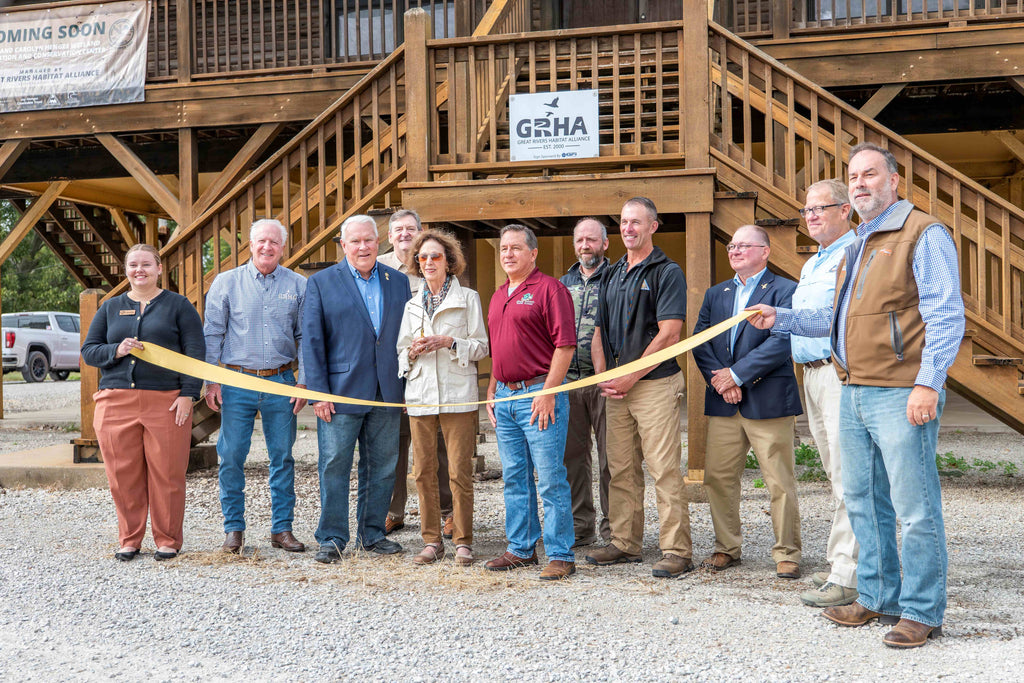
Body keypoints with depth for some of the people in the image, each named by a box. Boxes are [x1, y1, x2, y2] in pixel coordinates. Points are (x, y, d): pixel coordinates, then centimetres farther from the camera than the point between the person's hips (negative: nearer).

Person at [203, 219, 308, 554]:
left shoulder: (298, 285, 6)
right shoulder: (226, 282, 4)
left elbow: (306, 337, 8)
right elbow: (212, 335, 5)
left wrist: (304, 382, 0)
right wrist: (211, 381, -1)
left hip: (281, 383, 1)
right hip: (237, 382, -1)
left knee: (283, 458, 5)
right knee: (231, 457, 0)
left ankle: (282, 528, 15)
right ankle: (234, 529, 13)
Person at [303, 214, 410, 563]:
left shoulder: (399, 282, 10)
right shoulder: (321, 283, 1)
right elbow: (312, 342, -2)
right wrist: (318, 392, -8)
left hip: (387, 392, 3)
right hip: (341, 390, -3)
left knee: (382, 468, 9)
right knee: (334, 466, 0)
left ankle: (372, 534, 22)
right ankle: (331, 538, 12)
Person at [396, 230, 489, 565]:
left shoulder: (468, 298, 5)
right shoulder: (412, 305, 16)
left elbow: (481, 346, 2)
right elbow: (401, 351, 19)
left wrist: (449, 343, -13)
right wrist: (413, 351, -4)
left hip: (457, 393, -4)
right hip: (421, 395, 4)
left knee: (459, 472, -5)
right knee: (424, 471, 4)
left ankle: (463, 542, 5)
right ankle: (432, 541, 14)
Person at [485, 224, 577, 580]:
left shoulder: (549, 289, -6)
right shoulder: (498, 296, 19)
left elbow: (565, 344, -13)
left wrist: (548, 392, -17)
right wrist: (491, 391, 17)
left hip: (539, 394, -8)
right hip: (505, 396, 8)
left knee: (550, 479, -6)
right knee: (514, 478, 12)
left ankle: (560, 555, 0)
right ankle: (521, 548, 22)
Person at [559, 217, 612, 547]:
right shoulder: (563, 283, 16)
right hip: (567, 380, 5)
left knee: (610, 456, -3)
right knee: (573, 454, 9)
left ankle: (614, 528, 6)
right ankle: (580, 526, 18)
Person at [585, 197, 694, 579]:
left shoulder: (667, 272, -4)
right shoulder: (612, 275, 18)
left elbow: (668, 335, -13)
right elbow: (600, 332, 18)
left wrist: (629, 378, -13)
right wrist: (602, 377, 2)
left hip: (655, 384, -7)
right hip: (616, 388, 7)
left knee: (664, 469, -8)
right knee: (621, 470, 10)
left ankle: (677, 551, -3)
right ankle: (625, 544, 19)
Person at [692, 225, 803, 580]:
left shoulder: (785, 290, -1)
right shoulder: (715, 294, 17)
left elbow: (782, 343, -13)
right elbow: (699, 342, 9)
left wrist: (737, 374, -13)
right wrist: (719, 380, -7)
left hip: (768, 401, -5)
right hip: (723, 403, 5)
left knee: (780, 482, -1)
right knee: (718, 477, 7)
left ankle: (787, 554, 11)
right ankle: (726, 547, 21)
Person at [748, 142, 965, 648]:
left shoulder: (923, 235, -6)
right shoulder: (856, 247, 21)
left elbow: (946, 317, -13)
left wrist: (927, 383, -21)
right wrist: (781, 318, 18)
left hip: (900, 396, -9)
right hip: (854, 394, 9)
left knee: (915, 509, -3)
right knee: (863, 500, 14)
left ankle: (922, 612, 7)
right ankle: (877, 598, 26)